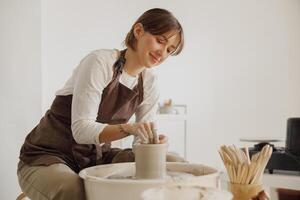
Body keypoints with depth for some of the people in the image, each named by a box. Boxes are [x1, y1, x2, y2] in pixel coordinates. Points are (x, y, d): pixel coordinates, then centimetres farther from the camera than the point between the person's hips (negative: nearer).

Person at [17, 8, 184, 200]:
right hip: (49, 157, -6)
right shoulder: (100, 62, -18)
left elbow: (142, 138, 0)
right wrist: (128, 128, -40)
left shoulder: (149, 82, 2)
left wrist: (154, 141, -23)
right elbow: (81, 129, -25)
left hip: (97, 158, 7)